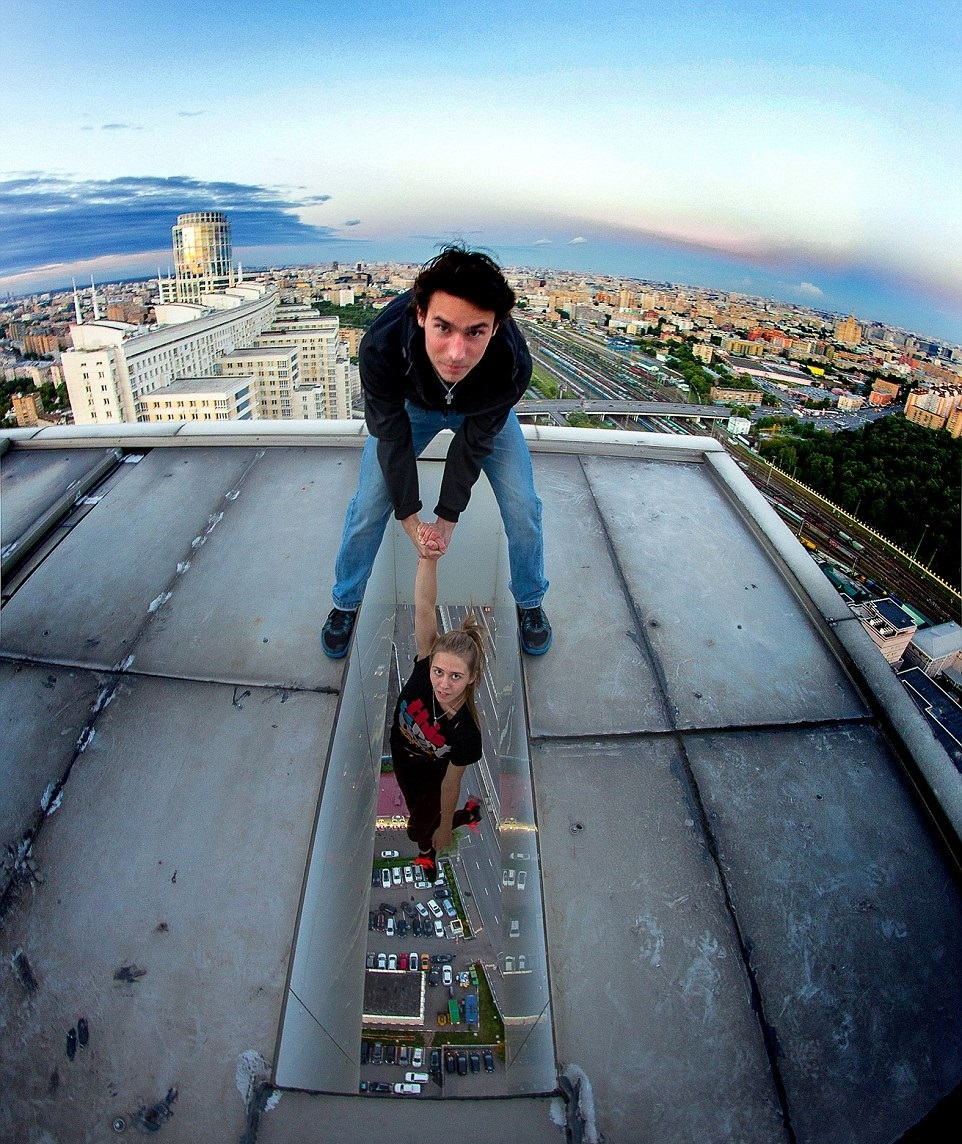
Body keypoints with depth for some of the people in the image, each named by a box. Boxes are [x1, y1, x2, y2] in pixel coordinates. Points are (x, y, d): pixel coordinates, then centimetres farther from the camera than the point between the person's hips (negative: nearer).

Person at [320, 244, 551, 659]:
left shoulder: (513, 364, -41)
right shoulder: (380, 347, -41)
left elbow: (474, 442, -25)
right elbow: (391, 437, -25)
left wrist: (448, 518, -18)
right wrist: (410, 519, -18)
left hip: (484, 412, 0)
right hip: (410, 404, 0)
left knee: (523, 508, -6)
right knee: (368, 507, -3)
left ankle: (530, 603, 21)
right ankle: (346, 604, 23)